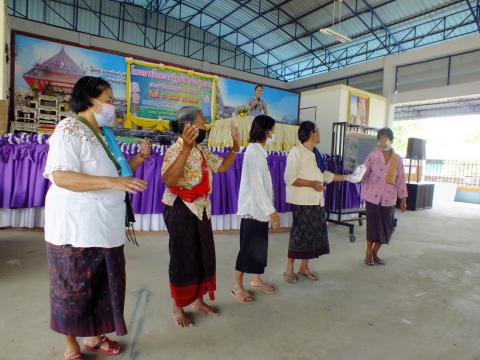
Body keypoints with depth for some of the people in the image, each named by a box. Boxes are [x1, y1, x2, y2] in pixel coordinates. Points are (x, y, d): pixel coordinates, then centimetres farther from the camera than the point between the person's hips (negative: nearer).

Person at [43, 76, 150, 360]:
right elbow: (61, 176, -25)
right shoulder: (70, 129, -13)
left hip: (104, 227, 8)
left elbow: (116, 172, 20)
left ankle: (95, 336, 35)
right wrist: (112, 182, -32)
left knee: (103, 285, 16)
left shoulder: (102, 134, 13)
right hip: (76, 228, -8)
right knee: (74, 289, 7)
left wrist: (139, 158, 4)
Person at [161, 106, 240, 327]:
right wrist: (186, 148, -43)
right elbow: (168, 181, -35)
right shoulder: (175, 150, -18)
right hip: (180, 211, -8)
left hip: (201, 210, 8)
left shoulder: (202, 150, 8)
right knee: (183, 259, 3)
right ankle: (177, 308, 24)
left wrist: (236, 146, 7)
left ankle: (198, 300, 33)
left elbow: (222, 167, 18)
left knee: (203, 257, 15)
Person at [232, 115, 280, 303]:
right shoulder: (254, 152, -18)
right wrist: (271, 211, -19)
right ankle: (238, 286, 15)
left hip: (260, 209, 9)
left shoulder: (258, 151, 11)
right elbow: (256, 186, -22)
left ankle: (256, 279, 32)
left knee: (260, 246, 17)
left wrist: (269, 209, 16)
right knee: (248, 248, 1)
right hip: (253, 209, -9)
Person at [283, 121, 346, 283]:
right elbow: (289, 179, -18)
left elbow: (325, 175, 19)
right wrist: (312, 183, -21)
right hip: (302, 202, -8)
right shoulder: (296, 152, -12)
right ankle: (289, 269, 12)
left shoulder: (315, 154, 13)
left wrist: (346, 177, 19)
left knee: (313, 234, 11)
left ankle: (304, 267, 24)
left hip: (316, 201, 8)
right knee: (300, 234, -2)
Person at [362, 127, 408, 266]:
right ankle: (368, 254, 18)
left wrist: (403, 199, 7)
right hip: (373, 196, -3)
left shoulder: (398, 159, 4)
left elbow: (400, 180, 7)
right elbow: (364, 173, -9)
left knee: (387, 228, 7)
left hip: (389, 199, 3)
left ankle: (375, 253, 25)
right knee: (372, 225, 2)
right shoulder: (373, 155, -4)